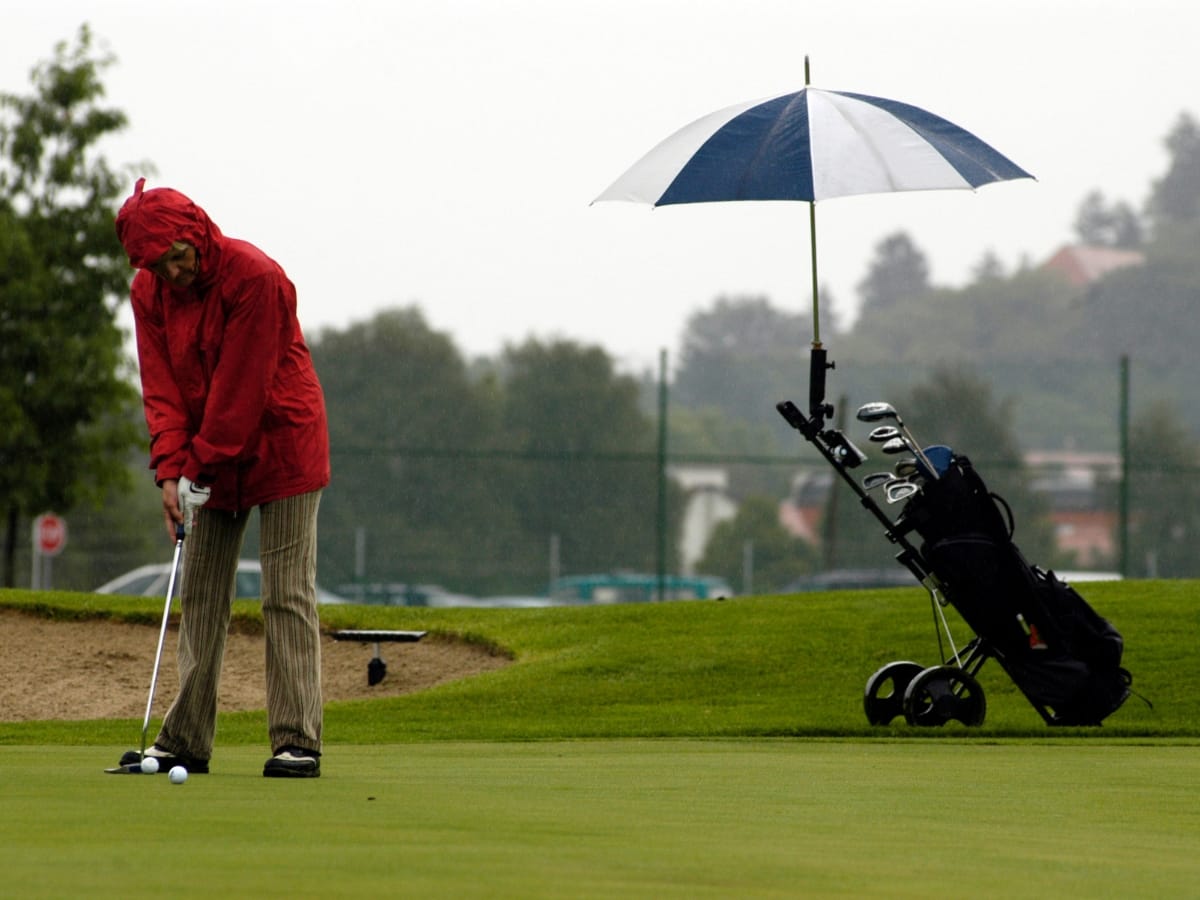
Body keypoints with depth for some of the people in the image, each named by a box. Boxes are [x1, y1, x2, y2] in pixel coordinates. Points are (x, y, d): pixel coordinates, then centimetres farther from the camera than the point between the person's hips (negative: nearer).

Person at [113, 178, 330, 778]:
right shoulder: (149, 291, -2)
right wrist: (171, 469, -14)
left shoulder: (257, 278, -21)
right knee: (200, 595, 5)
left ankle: (297, 742, -11)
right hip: (208, 459, 6)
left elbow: (241, 386, -21)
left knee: (287, 595, -9)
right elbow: (161, 385, -4)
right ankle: (185, 740, 7)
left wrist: (204, 466, -19)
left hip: (280, 446, -6)